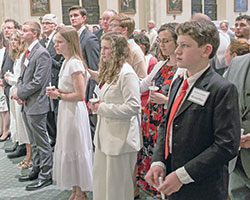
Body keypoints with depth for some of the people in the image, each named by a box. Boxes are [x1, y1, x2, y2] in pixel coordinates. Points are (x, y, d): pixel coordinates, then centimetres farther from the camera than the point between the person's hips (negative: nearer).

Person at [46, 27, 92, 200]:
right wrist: (56, 92, 3)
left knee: (74, 152, 1)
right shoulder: (66, 62, 11)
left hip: (74, 112, -10)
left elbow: (80, 95, -23)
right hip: (65, 110, 10)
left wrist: (59, 95, -14)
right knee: (67, 151, 16)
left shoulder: (74, 63, -19)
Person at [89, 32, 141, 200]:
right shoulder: (108, 71, 14)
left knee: (117, 187, 4)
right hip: (105, 135, 9)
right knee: (101, 182, 18)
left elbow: (133, 107, -22)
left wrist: (102, 108, -17)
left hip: (120, 138, -9)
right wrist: (97, 105, 5)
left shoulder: (127, 74, -16)